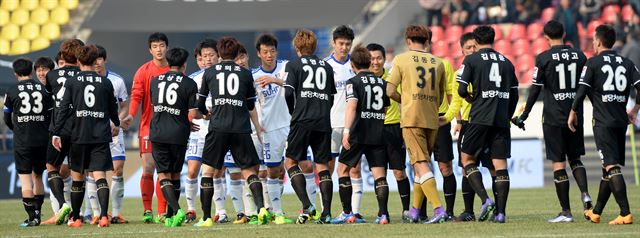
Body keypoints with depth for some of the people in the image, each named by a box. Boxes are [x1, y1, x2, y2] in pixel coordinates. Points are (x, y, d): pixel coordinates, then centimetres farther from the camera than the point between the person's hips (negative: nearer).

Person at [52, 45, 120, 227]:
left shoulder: (71, 82, -1)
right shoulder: (106, 83, 3)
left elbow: (64, 109, -5)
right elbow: (113, 108, 14)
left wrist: (56, 133, -1)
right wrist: (116, 124, 34)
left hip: (79, 136, -1)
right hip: (101, 136, 1)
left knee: (77, 177, 12)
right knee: (100, 176, -4)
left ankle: (75, 218, 20)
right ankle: (104, 215, -21)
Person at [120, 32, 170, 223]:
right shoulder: (144, 71, 0)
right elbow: (136, 96, -8)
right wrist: (131, 116, -24)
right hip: (148, 127, -2)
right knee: (148, 169, -7)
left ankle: (162, 212, 7)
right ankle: (147, 211, -2)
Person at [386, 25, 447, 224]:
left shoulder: (401, 59, -1)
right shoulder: (437, 62, 10)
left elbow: (390, 91, -3)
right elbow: (440, 96, 16)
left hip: (411, 118, -4)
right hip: (432, 120, 4)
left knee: (421, 164, -9)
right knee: (421, 164, 16)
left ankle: (438, 208, -23)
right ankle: (415, 211, 21)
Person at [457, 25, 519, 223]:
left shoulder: (471, 60, 1)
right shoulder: (506, 62, 14)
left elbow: (462, 90, -6)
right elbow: (514, 95, 15)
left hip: (480, 118, -4)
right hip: (502, 120, 4)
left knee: (467, 158, 9)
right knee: (500, 164, 3)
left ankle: (485, 199, -9)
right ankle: (500, 212, -3)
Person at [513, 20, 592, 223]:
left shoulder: (544, 58, -7)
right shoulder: (579, 56, 4)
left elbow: (535, 90, -7)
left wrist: (524, 115, 2)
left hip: (553, 118, -4)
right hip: (575, 115, 4)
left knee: (558, 164, 1)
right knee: (575, 159, 18)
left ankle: (566, 211, 0)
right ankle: (585, 193, -8)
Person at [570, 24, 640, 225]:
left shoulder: (593, 63, -3)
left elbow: (582, 91, -8)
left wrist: (573, 113, 6)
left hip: (603, 123, -6)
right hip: (621, 122, 6)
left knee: (611, 167, -11)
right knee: (609, 167, 14)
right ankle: (596, 212, 25)